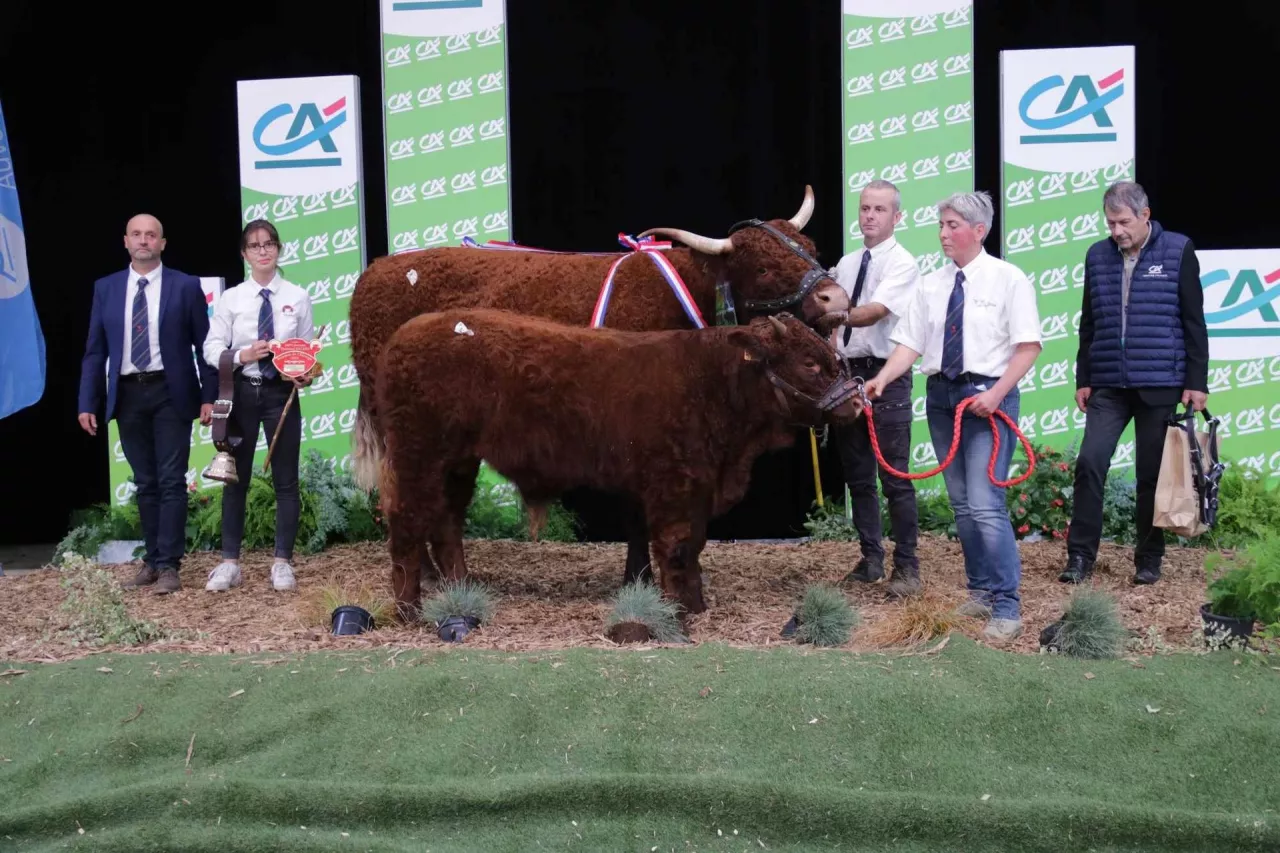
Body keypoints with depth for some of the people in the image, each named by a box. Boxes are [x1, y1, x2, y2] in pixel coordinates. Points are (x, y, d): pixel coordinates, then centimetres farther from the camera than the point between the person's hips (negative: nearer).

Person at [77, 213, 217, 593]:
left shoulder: (185, 286, 0)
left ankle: (169, 565, -2)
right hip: (127, 395, 3)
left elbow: (205, 345, 0)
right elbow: (95, 350, 8)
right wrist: (88, 403, 1)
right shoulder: (105, 288, 8)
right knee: (145, 483, 10)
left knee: (171, 481, -4)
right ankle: (152, 560, 17)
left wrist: (209, 397, -7)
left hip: (170, 393, -3)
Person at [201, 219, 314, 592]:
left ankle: (282, 562, 14)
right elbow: (212, 347, -2)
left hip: (282, 393, 0)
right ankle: (230, 562, 15)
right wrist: (242, 356, -19)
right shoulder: (231, 298, 1)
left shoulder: (297, 297, 1)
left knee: (286, 479, 5)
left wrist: (306, 376, -16)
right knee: (236, 478, 7)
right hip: (242, 392, 0)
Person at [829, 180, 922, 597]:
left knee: (894, 477, -6)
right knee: (857, 475, 12)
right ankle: (871, 559, 22)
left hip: (886, 376, -7)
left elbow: (875, 312, -22)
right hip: (847, 373, 7)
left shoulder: (902, 263, -8)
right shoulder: (846, 264, 13)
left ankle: (907, 566, 2)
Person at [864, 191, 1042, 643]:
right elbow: (910, 343, 5)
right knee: (961, 502, 12)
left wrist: (995, 394, -18)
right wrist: (881, 379, -11)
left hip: (987, 395, -6)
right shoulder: (931, 284, 9)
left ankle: (1007, 607, -9)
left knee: (985, 503, -14)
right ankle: (981, 592, 23)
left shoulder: (1007, 279, -4)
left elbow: (1028, 347, -8)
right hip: (941, 395, 6)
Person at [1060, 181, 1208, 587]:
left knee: (1152, 473, 4)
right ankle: (1080, 556, -1)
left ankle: (1149, 560, 16)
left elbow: (1194, 322, -1)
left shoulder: (1178, 251, -1)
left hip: (1159, 385, -2)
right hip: (1108, 385, 3)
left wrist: (1196, 382, -4)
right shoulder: (1097, 255, 8)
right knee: (1089, 462, -8)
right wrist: (1083, 379, 12)